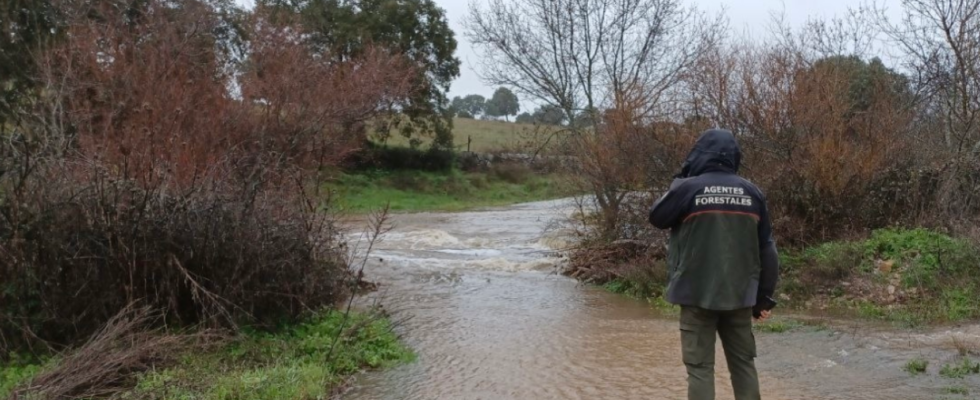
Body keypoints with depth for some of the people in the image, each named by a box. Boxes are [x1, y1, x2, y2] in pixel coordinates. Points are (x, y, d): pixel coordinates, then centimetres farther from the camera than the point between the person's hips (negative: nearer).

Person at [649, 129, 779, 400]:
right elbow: (767, 250, 6)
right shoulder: (752, 192, 2)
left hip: (698, 294, -3)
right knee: (744, 363, 16)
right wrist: (764, 297, 13)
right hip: (740, 295, 4)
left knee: (700, 366, 4)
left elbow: (657, 218, 7)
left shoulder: (688, 188, -10)